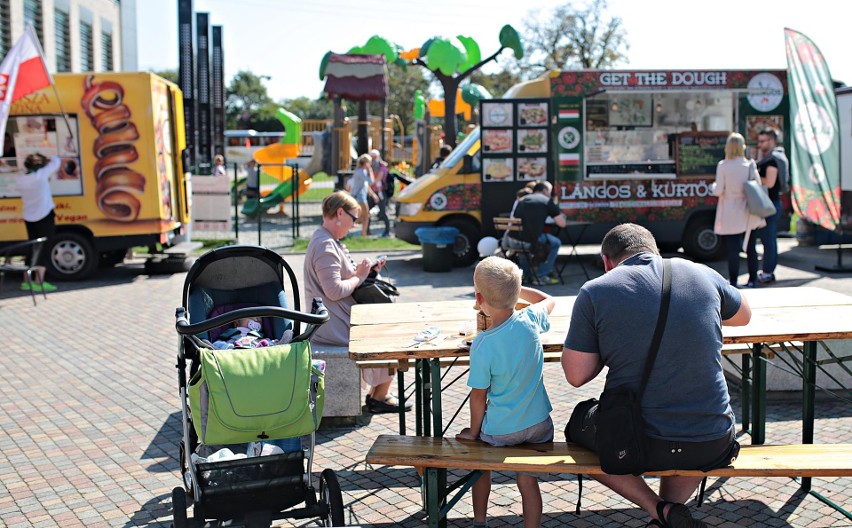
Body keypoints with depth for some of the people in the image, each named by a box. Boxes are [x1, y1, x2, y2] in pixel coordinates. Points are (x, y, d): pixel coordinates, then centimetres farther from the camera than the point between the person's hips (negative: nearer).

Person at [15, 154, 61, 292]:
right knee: (43, 249, -3)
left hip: (29, 218, 6)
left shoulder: (21, 177, 0)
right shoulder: (41, 174, -14)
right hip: (44, 217, -6)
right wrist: (54, 159, 18)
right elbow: (56, 162, -3)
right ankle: (39, 282, -6)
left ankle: (27, 281, 17)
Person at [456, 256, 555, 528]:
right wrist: (514, 287, 14)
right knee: (528, 480, 14)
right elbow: (549, 300, 12)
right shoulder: (530, 321, -13)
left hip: (500, 432, -2)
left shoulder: (482, 345, -23)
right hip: (538, 424, 3)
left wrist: (474, 431, 3)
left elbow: (479, 395, -12)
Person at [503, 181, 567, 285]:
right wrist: (558, 217, 27)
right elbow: (562, 223, 3)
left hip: (512, 242, 5)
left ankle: (525, 274, 35)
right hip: (530, 242, -5)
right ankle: (540, 276, 18)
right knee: (555, 243, 21)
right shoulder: (547, 201, 6)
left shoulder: (522, 200, 21)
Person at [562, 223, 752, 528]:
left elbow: (576, 376, -5)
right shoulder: (701, 274, 3)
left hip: (636, 445, -3)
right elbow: (744, 316, 23)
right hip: (712, 448, 4)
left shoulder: (594, 292, -6)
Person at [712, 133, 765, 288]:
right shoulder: (750, 165, -1)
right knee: (750, 247, 13)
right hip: (748, 213, 4)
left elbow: (718, 191, -11)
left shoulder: (722, 166, -10)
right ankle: (752, 280, 20)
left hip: (730, 214, -4)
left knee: (732, 248, 1)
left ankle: (733, 281, 5)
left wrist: (714, 186, 13)